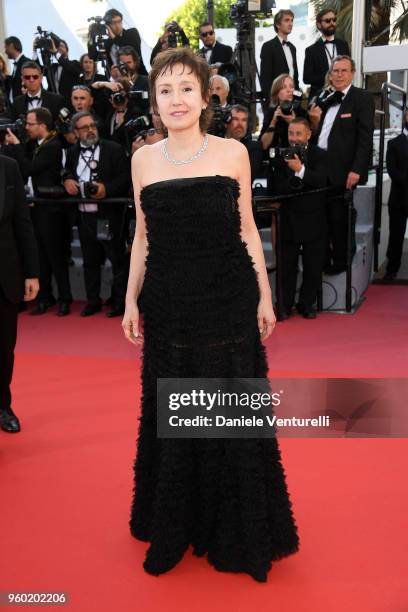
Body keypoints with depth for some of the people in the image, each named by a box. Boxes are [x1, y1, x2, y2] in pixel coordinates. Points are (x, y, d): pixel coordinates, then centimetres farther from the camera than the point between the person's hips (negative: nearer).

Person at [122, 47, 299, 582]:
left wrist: (265, 296, 2)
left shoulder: (233, 152, -1)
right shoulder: (143, 159, 5)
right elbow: (143, 237, 10)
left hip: (228, 301, -2)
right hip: (169, 306, 2)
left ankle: (238, 532, 30)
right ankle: (174, 531, 33)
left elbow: (246, 229, 3)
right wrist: (131, 300, 6)